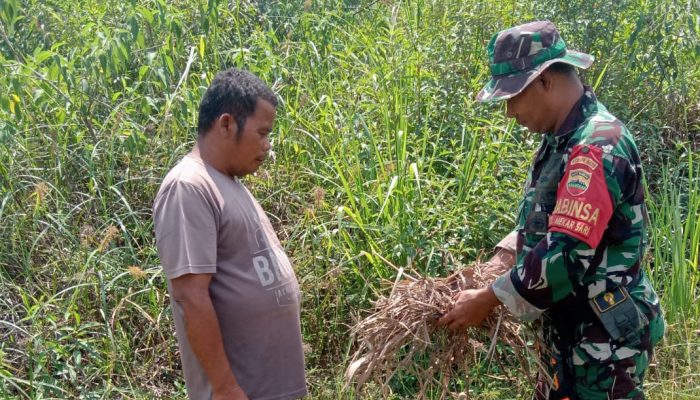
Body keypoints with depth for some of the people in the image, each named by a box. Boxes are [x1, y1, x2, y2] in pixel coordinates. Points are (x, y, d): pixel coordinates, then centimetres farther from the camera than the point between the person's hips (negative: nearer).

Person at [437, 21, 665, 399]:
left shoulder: (596, 147, -24)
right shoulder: (562, 139, 7)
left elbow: (565, 257, -29)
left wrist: (488, 299, -18)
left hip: (602, 343, -9)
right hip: (568, 334, 9)